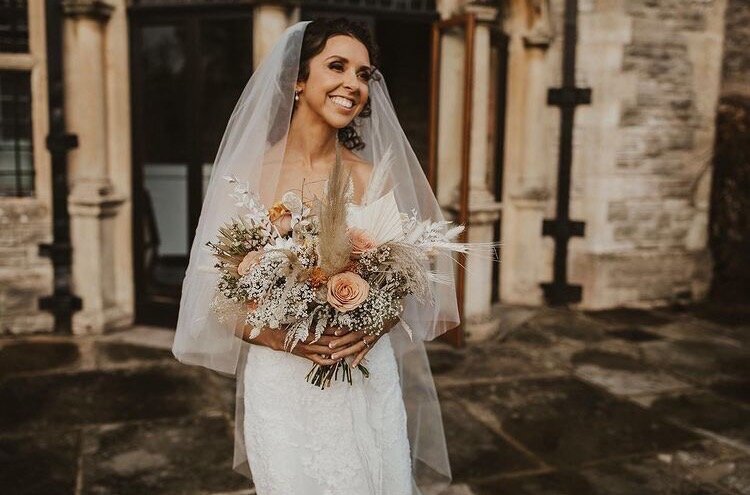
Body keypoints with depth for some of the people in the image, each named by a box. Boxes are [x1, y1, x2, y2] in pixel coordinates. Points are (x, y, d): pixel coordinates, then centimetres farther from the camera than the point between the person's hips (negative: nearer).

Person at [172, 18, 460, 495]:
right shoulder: (247, 176, -5)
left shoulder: (375, 177, 0)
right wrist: (276, 336, -19)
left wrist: (372, 328, -14)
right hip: (279, 385, -1)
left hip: (366, 384, 2)